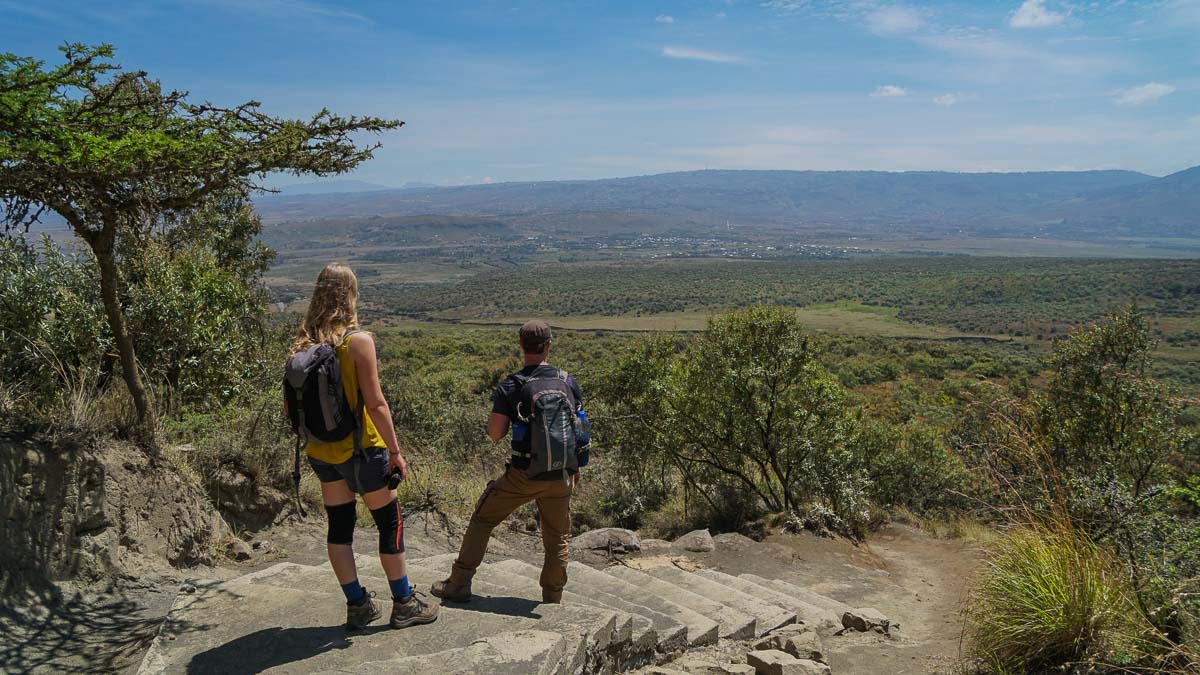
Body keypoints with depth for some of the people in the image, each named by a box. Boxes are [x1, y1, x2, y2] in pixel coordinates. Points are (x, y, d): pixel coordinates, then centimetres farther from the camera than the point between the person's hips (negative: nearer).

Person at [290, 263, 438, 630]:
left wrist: (310, 434, 18)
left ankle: (357, 604, 25)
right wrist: (395, 451, -12)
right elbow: (375, 404, -19)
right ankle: (404, 604, 19)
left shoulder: (303, 342, 0)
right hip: (360, 448, -6)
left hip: (320, 450, 6)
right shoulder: (358, 341, -18)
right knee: (390, 522, 9)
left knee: (339, 524, 14)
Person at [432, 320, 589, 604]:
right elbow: (581, 427, 5)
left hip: (523, 474, -2)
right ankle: (553, 601, 22)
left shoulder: (509, 386, -7)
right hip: (561, 476, 2)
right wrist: (577, 467, 16)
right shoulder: (568, 382, 0)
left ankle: (458, 584, 20)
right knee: (558, 539, 16)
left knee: (482, 520, 16)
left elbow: (495, 435, -8)